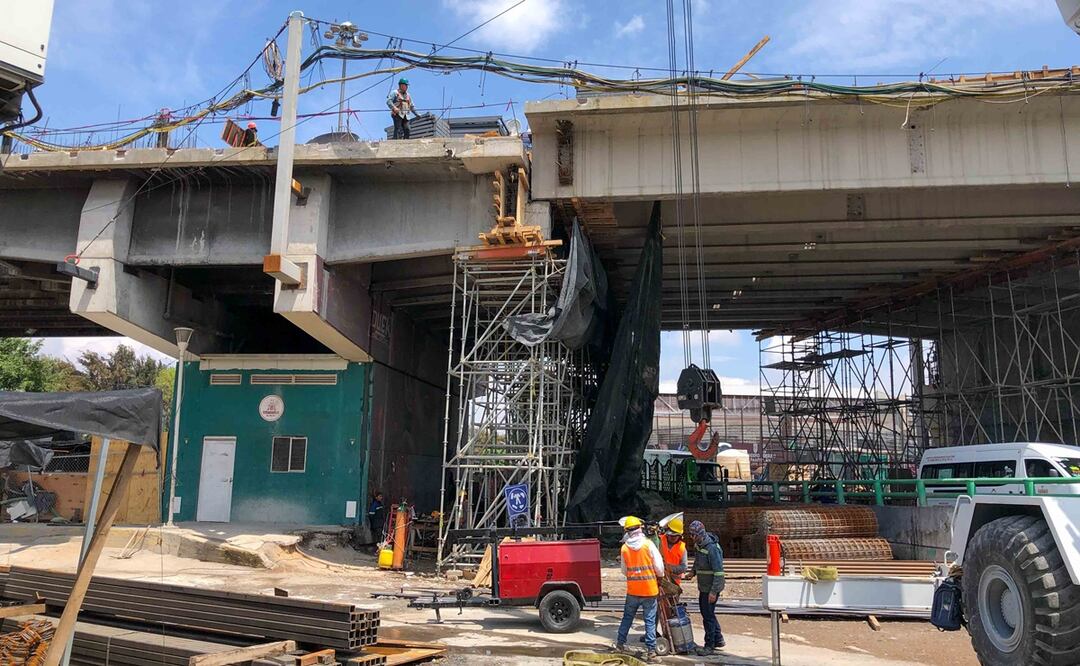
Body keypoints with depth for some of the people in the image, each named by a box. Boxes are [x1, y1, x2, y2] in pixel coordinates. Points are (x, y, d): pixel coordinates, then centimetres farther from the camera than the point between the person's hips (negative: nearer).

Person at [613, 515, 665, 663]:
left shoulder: (624, 548, -1)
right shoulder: (648, 544, -10)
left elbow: (624, 571, 8)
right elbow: (659, 566, -7)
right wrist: (660, 577, 13)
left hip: (632, 590, 2)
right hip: (650, 589, -2)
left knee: (627, 617, 18)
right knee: (650, 621, 3)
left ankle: (620, 644, 30)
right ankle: (651, 652, 4)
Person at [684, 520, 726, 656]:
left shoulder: (712, 548, -25)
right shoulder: (698, 545, 4)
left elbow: (719, 572, -24)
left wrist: (714, 591, -25)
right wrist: (693, 572, 6)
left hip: (711, 588, -9)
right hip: (703, 587, 9)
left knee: (708, 616, 0)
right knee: (706, 613, 20)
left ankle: (710, 646, 12)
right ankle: (718, 639, 34)